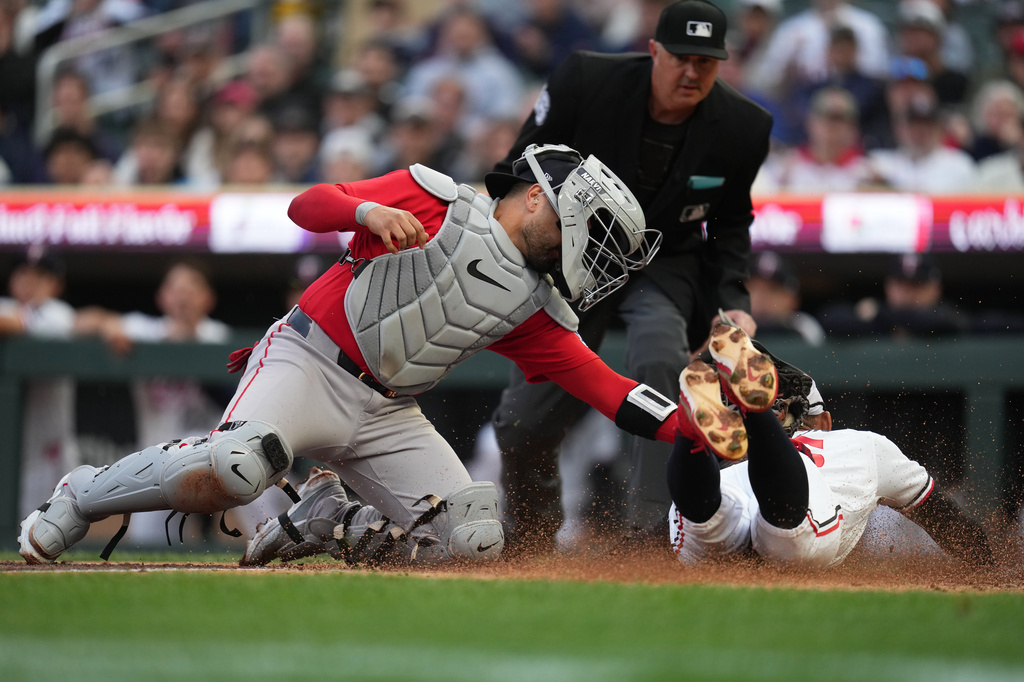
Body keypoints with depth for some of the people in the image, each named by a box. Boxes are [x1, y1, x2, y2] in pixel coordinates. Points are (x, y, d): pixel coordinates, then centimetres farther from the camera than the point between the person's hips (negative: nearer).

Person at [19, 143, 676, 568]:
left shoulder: (533, 304, 12)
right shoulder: (437, 200, -2)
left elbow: (597, 380, 6)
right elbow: (308, 205, -6)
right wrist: (369, 211, -27)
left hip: (387, 416, 7)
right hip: (310, 365, -6)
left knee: (475, 542, -7)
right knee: (234, 468, -35)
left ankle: (323, 518, 14)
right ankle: (80, 496, -10)